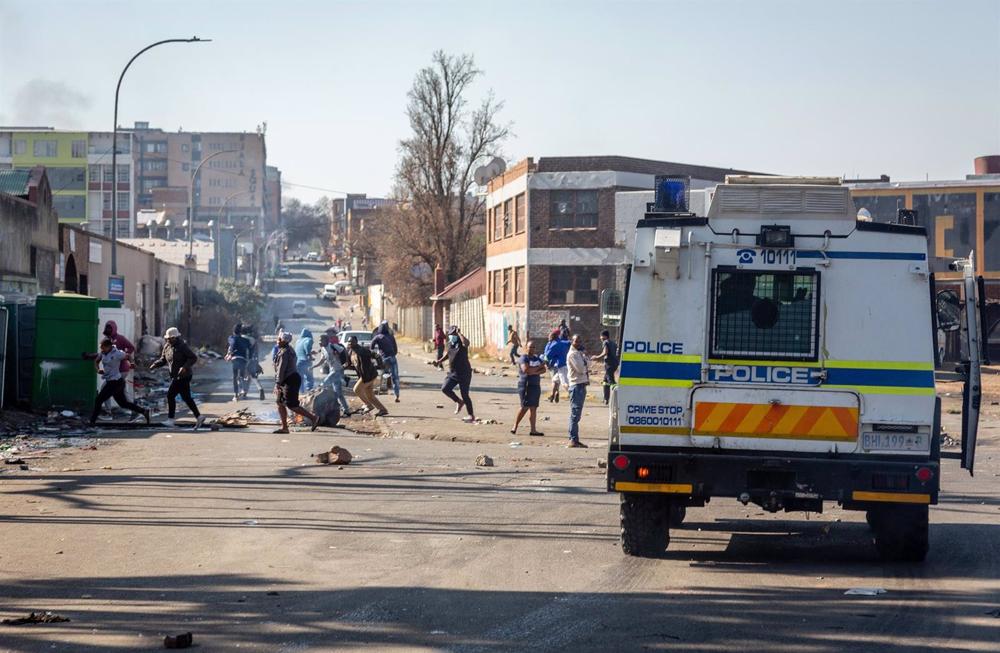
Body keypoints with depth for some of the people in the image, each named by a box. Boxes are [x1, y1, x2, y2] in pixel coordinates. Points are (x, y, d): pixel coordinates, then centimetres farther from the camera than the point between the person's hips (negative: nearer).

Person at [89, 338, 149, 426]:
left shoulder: (117, 353, -17)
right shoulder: (103, 353, 3)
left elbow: (127, 356, 0)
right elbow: (96, 361, 16)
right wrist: (98, 369, -5)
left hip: (115, 382, -8)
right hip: (110, 381, 8)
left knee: (98, 400, -5)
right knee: (123, 403, 14)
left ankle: (92, 421, 5)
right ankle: (143, 411, 20)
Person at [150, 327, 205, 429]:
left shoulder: (182, 346, -15)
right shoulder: (167, 347, 8)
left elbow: (193, 358, -17)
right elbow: (163, 360, 14)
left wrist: (185, 367, -30)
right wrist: (155, 365, -5)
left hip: (183, 376, -9)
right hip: (175, 376, 9)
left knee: (170, 395, -9)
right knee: (186, 398, 12)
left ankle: (170, 420, -3)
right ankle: (199, 417, 18)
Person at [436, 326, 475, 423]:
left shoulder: (462, 343, -15)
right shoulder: (450, 343, 7)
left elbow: (466, 343, -42)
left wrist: (459, 333, -32)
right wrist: (441, 360, 10)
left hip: (464, 373, -7)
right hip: (453, 372, 7)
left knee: (464, 394, -4)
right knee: (445, 389, -5)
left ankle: (471, 415, 8)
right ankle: (459, 402, 19)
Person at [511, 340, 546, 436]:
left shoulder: (537, 358, 15)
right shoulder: (524, 358, -6)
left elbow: (544, 369, 3)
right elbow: (526, 369, -22)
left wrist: (534, 372, -15)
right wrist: (538, 368, -12)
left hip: (536, 386, 7)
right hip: (526, 386, -7)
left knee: (533, 408, 4)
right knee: (525, 407, -10)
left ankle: (533, 430, 3)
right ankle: (515, 427, 0)